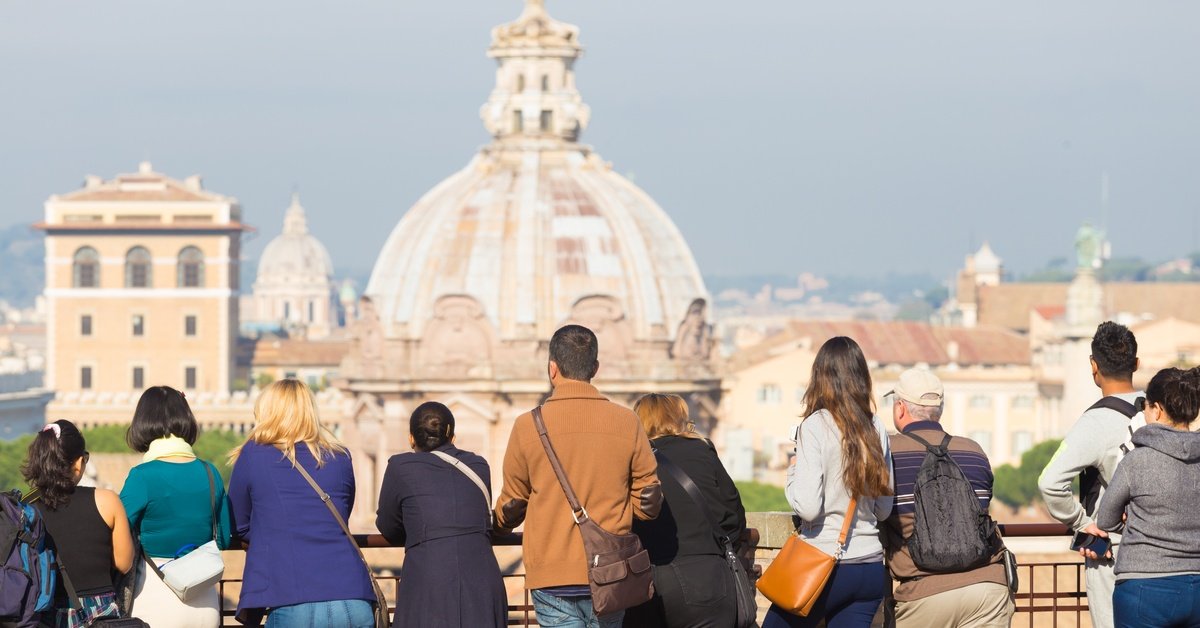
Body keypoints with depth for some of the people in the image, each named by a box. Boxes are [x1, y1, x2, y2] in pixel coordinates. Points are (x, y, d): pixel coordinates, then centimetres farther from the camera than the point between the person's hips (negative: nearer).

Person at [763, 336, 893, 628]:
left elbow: (808, 506, -15)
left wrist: (792, 472, 2)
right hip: (871, 568, 5)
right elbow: (885, 509, 12)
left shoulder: (815, 426, -10)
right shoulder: (876, 429, 6)